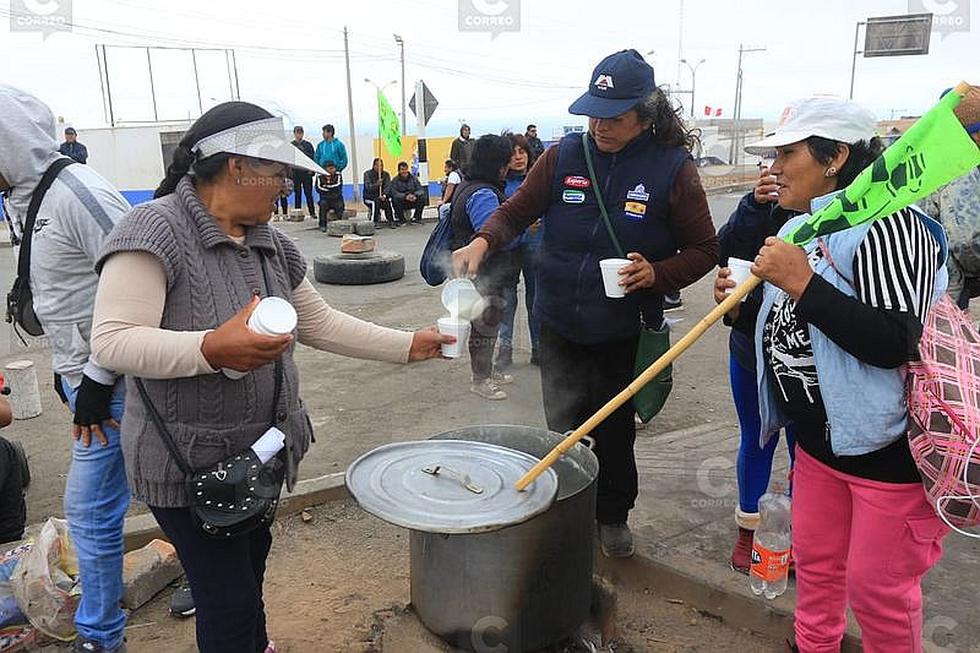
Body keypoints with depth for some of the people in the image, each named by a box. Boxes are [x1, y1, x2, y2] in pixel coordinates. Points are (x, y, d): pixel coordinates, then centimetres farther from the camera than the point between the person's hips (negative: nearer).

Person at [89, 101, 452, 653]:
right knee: (229, 604, 3)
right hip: (190, 462, -7)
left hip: (261, 451, 7)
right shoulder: (156, 230, -18)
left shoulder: (271, 243, 5)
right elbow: (112, 341, -24)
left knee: (251, 567, 26)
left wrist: (409, 346, 6)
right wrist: (211, 349, -39)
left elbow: (321, 324, 9)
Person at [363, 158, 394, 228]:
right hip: (369, 197, -2)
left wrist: (384, 195, -27)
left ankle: (391, 221, -28)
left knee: (386, 201, -30)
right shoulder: (368, 174, -5)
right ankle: (377, 222, -28)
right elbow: (368, 187, -18)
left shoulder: (386, 175, 4)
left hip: (381, 197, 2)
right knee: (377, 201, -33)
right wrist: (376, 184, -38)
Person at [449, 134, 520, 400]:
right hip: (483, 277, -11)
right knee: (484, 325, 3)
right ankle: (480, 380, 17)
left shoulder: (469, 187, 12)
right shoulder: (482, 195, -23)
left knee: (488, 324, 22)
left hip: (485, 274, 11)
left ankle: (487, 371, 37)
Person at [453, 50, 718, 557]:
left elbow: (704, 249, -4)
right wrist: (484, 241, -19)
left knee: (614, 430, 16)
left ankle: (613, 515, 39)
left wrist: (657, 274, -22)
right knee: (562, 429, 12)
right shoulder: (565, 156, -5)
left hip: (623, 330, -1)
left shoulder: (672, 168, -9)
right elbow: (516, 212, 2)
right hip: (560, 324, 2)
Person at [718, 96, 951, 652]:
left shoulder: (887, 225, -19)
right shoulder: (798, 229, 9)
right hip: (820, 439, 8)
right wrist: (743, 308, -2)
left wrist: (801, 284, -29)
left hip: (892, 448, -8)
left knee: (878, 587, 7)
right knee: (816, 569, 21)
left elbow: (894, 344, -29)